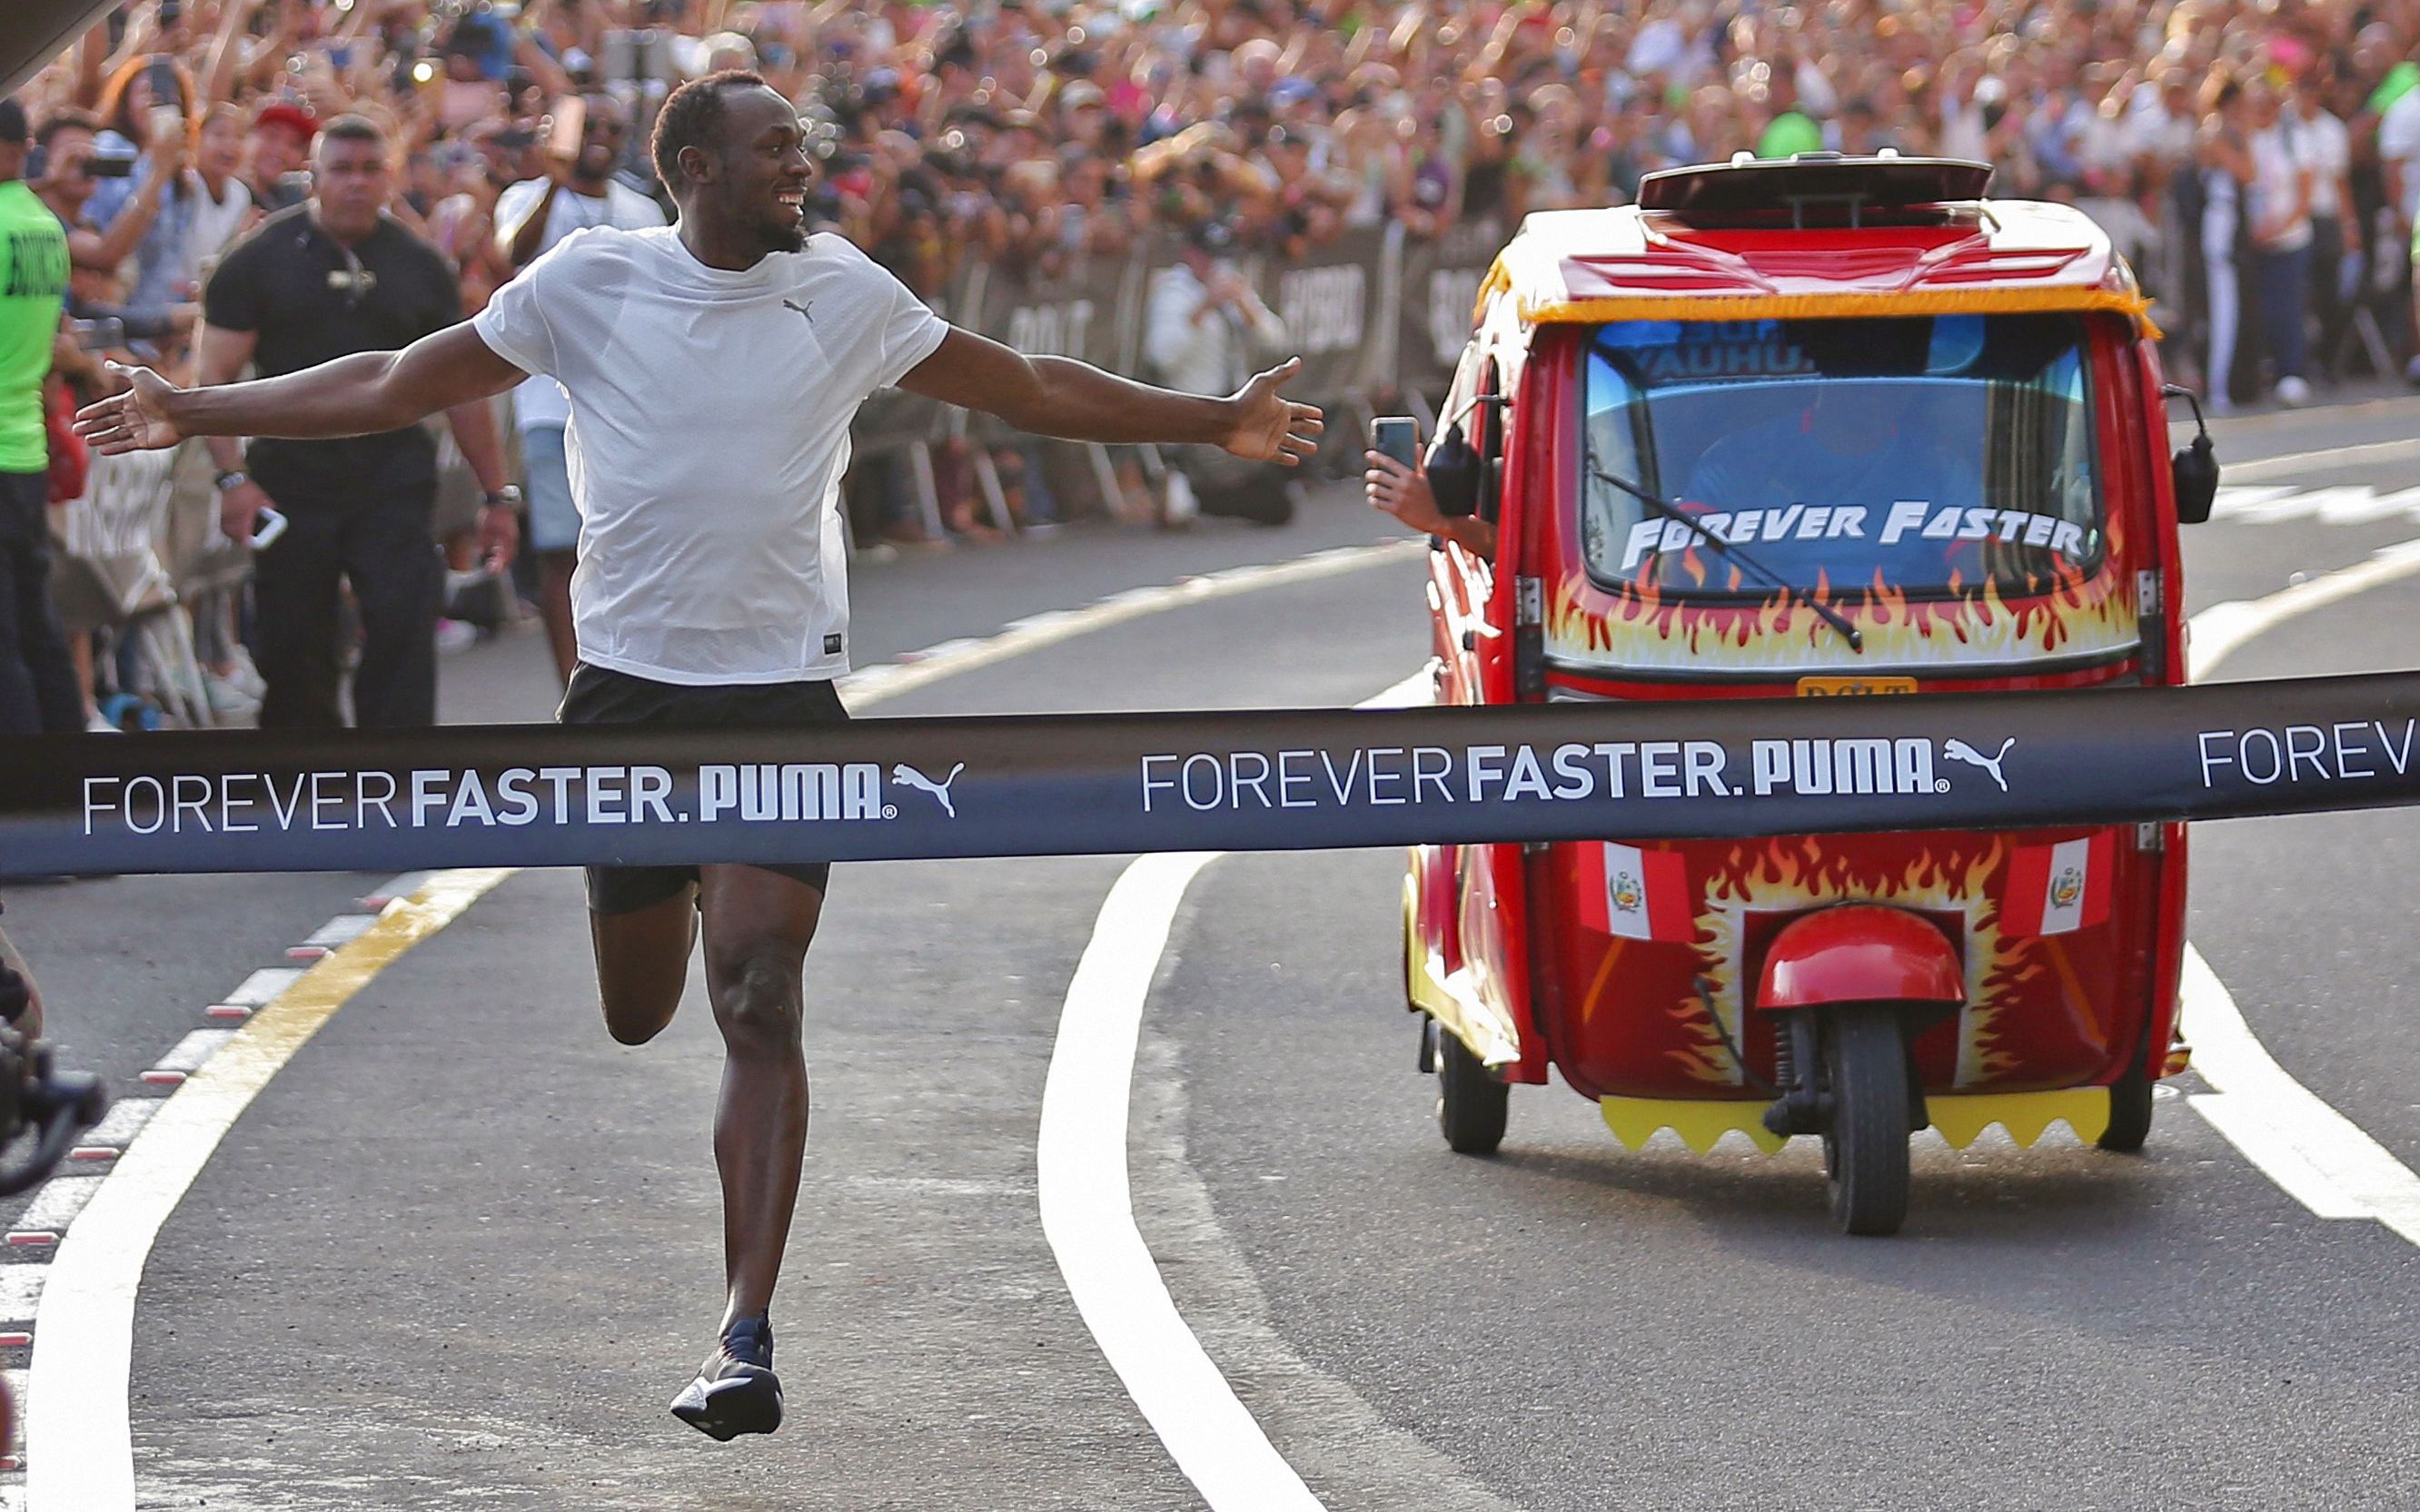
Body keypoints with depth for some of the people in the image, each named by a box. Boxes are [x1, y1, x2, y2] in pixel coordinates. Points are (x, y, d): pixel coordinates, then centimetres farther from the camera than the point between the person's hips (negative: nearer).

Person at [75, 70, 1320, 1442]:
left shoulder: (845, 294, 1)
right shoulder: (590, 283, -1)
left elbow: (1035, 390, 10)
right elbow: (393, 386, 7)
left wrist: (1218, 424, 7)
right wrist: (194, 415, 5)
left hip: (784, 697, -1)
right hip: (630, 688, 1)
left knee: (759, 1008, -14)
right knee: (636, 1018, 10)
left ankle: (749, 1335, -18)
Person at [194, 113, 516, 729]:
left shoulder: (419, 266, 8)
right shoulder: (264, 258, 2)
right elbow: (215, 375, -2)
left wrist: (497, 494, 10)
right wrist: (233, 477, -14)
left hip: (395, 487, 1)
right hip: (291, 487, -1)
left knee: (403, 635, -13)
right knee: (293, 655, 5)